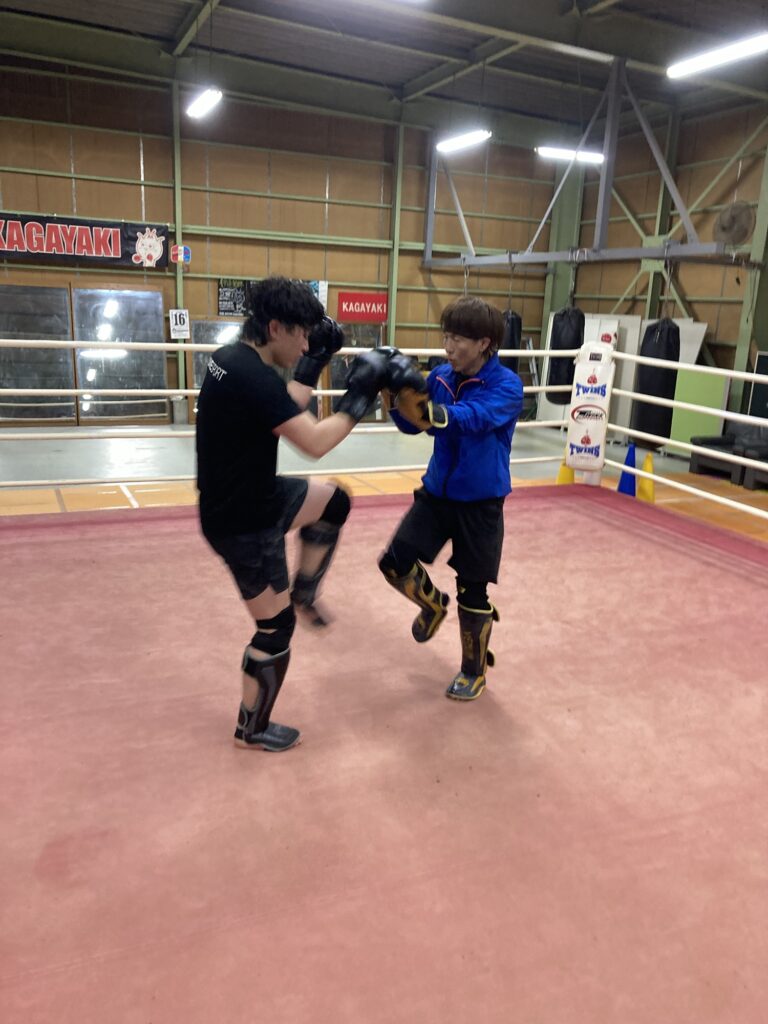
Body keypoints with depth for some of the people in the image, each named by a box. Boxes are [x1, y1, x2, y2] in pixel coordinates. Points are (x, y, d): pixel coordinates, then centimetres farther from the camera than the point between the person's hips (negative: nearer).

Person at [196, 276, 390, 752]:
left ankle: (304, 592, 31)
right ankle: (253, 728, 26)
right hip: (242, 522, -9)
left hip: (255, 498, 9)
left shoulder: (234, 358, 3)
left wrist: (316, 362, 7)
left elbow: (288, 410, 15)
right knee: (276, 626, 6)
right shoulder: (253, 376, -28)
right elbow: (316, 442, -29)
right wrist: (359, 396, -18)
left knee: (334, 503, 22)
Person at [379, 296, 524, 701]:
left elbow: (472, 419, -36)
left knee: (472, 592, 5)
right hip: (436, 492, 5)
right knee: (395, 562, -1)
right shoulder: (441, 375, -2)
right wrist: (399, 395, -20)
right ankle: (433, 605, 33)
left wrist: (424, 410, -52)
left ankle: (474, 671, 28)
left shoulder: (507, 385, -18)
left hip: (480, 503, -4)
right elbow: (410, 424, 0)